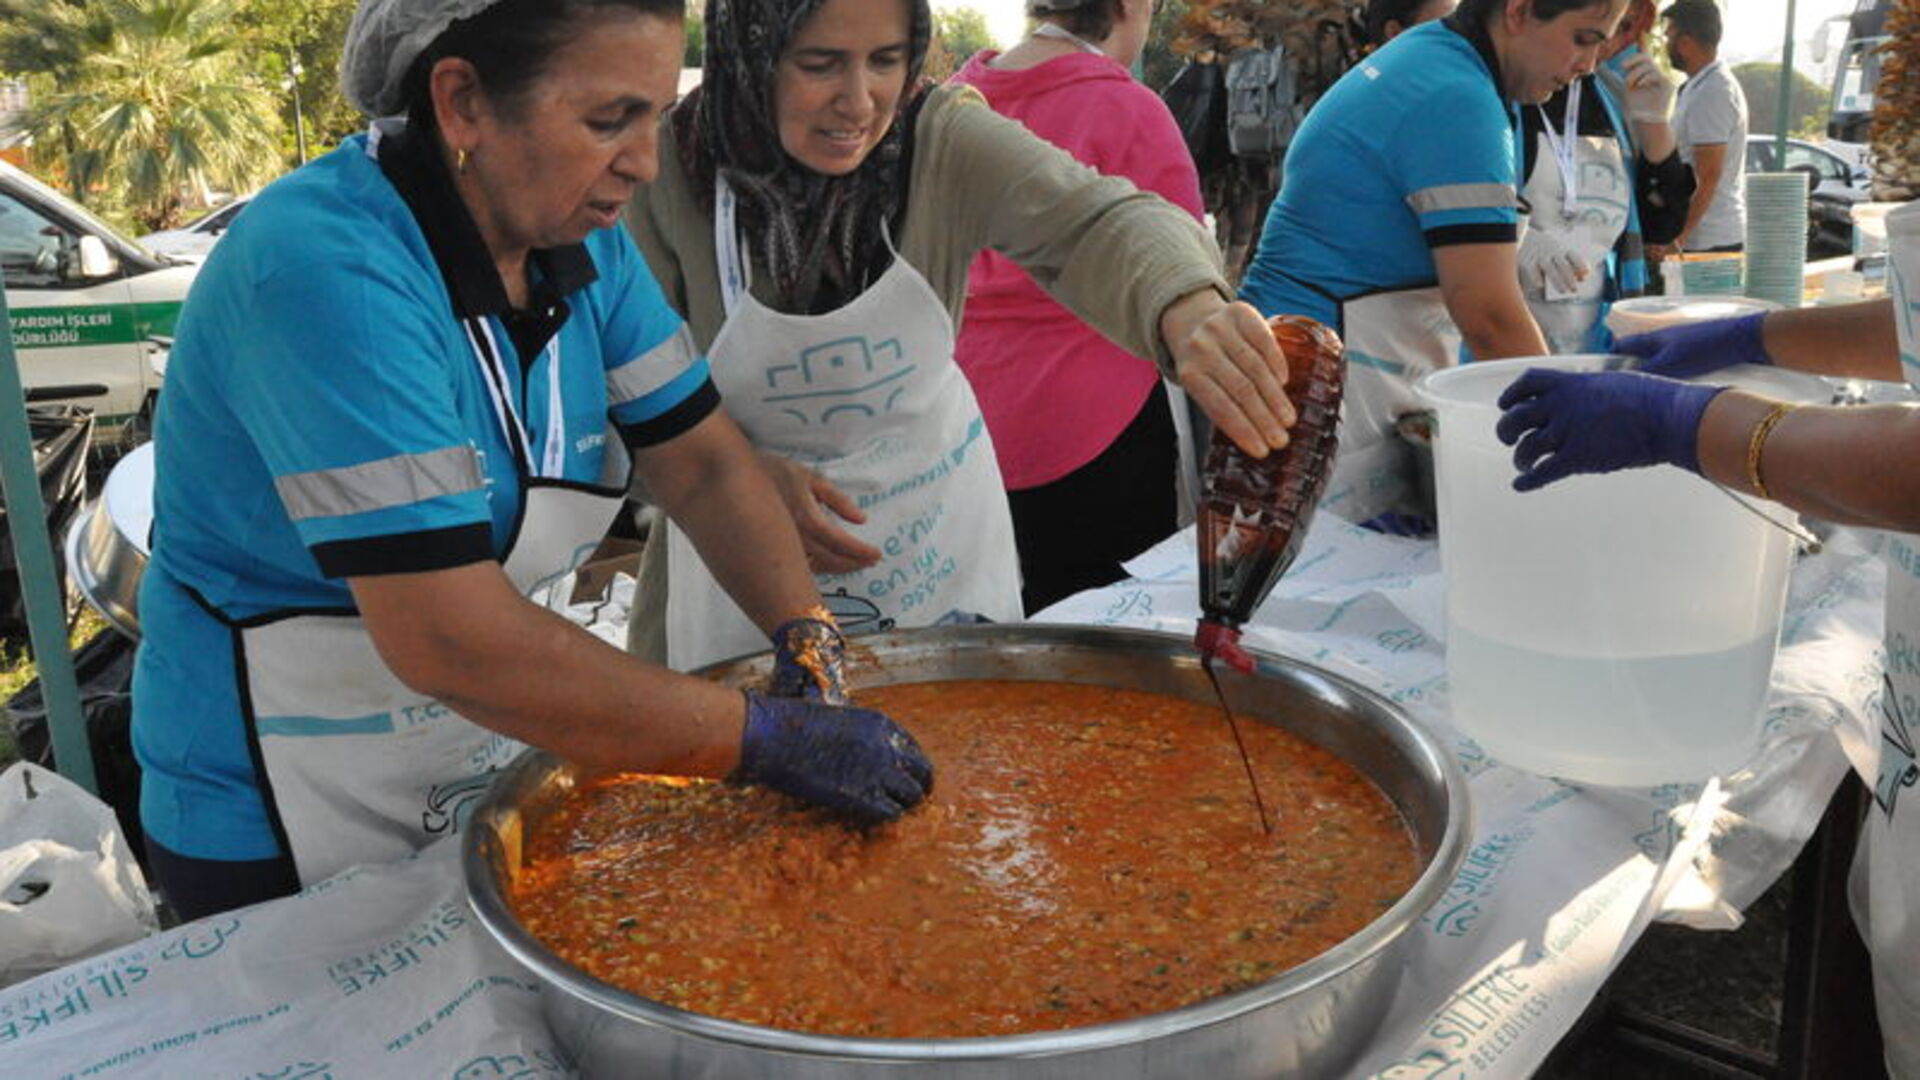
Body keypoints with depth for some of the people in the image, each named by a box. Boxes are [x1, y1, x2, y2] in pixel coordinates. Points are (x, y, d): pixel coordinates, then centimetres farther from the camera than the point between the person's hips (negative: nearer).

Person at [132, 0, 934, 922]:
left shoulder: (580, 242, -5)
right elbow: (450, 642, -35)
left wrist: (809, 643, -18)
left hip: (492, 773, 7)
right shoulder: (325, 268, -30)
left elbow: (704, 462, -1)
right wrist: (771, 740, -30)